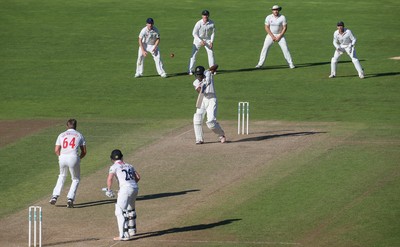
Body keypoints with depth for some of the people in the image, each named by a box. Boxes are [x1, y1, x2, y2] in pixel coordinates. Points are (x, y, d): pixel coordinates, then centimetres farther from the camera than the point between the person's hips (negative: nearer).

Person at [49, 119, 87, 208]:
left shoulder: (61, 135, 16)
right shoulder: (79, 135, 14)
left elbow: (56, 150, 9)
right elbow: (84, 152, 9)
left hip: (62, 157, 2)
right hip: (74, 157, -2)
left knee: (62, 176, 28)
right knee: (76, 179, 16)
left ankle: (55, 196, 17)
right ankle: (70, 198, -1)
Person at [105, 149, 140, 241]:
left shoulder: (114, 167, 6)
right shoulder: (129, 166, 23)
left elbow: (110, 178, -9)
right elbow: (138, 177, 18)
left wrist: (109, 190, 2)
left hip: (125, 189, -7)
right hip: (135, 188, 7)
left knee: (120, 212, -7)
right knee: (131, 209, 28)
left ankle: (124, 235, -18)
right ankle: (132, 230, 42)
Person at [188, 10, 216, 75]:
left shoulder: (212, 23, -16)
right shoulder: (199, 23, -24)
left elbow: (213, 32, -2)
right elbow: (194, 33, -17)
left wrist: (211, 42, -10)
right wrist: (200, 41, -25)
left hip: (208, 39, 3)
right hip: (198, 39, -3)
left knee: (211, 53, 1)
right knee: (193, 54, -7)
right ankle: (190, 70, -2)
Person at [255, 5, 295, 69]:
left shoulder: (282, 17, -12)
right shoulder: (268, 17, -10)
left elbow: (285, 27, -11)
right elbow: (266, 27, -8)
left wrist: (279, 37, -17)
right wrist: (272, 36, -15)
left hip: (280, 35, -1)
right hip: (270, 35, 1)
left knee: (285, 49, -10)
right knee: (265, 48, -9)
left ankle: (290, 64, -2)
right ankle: (260, 64, -3)